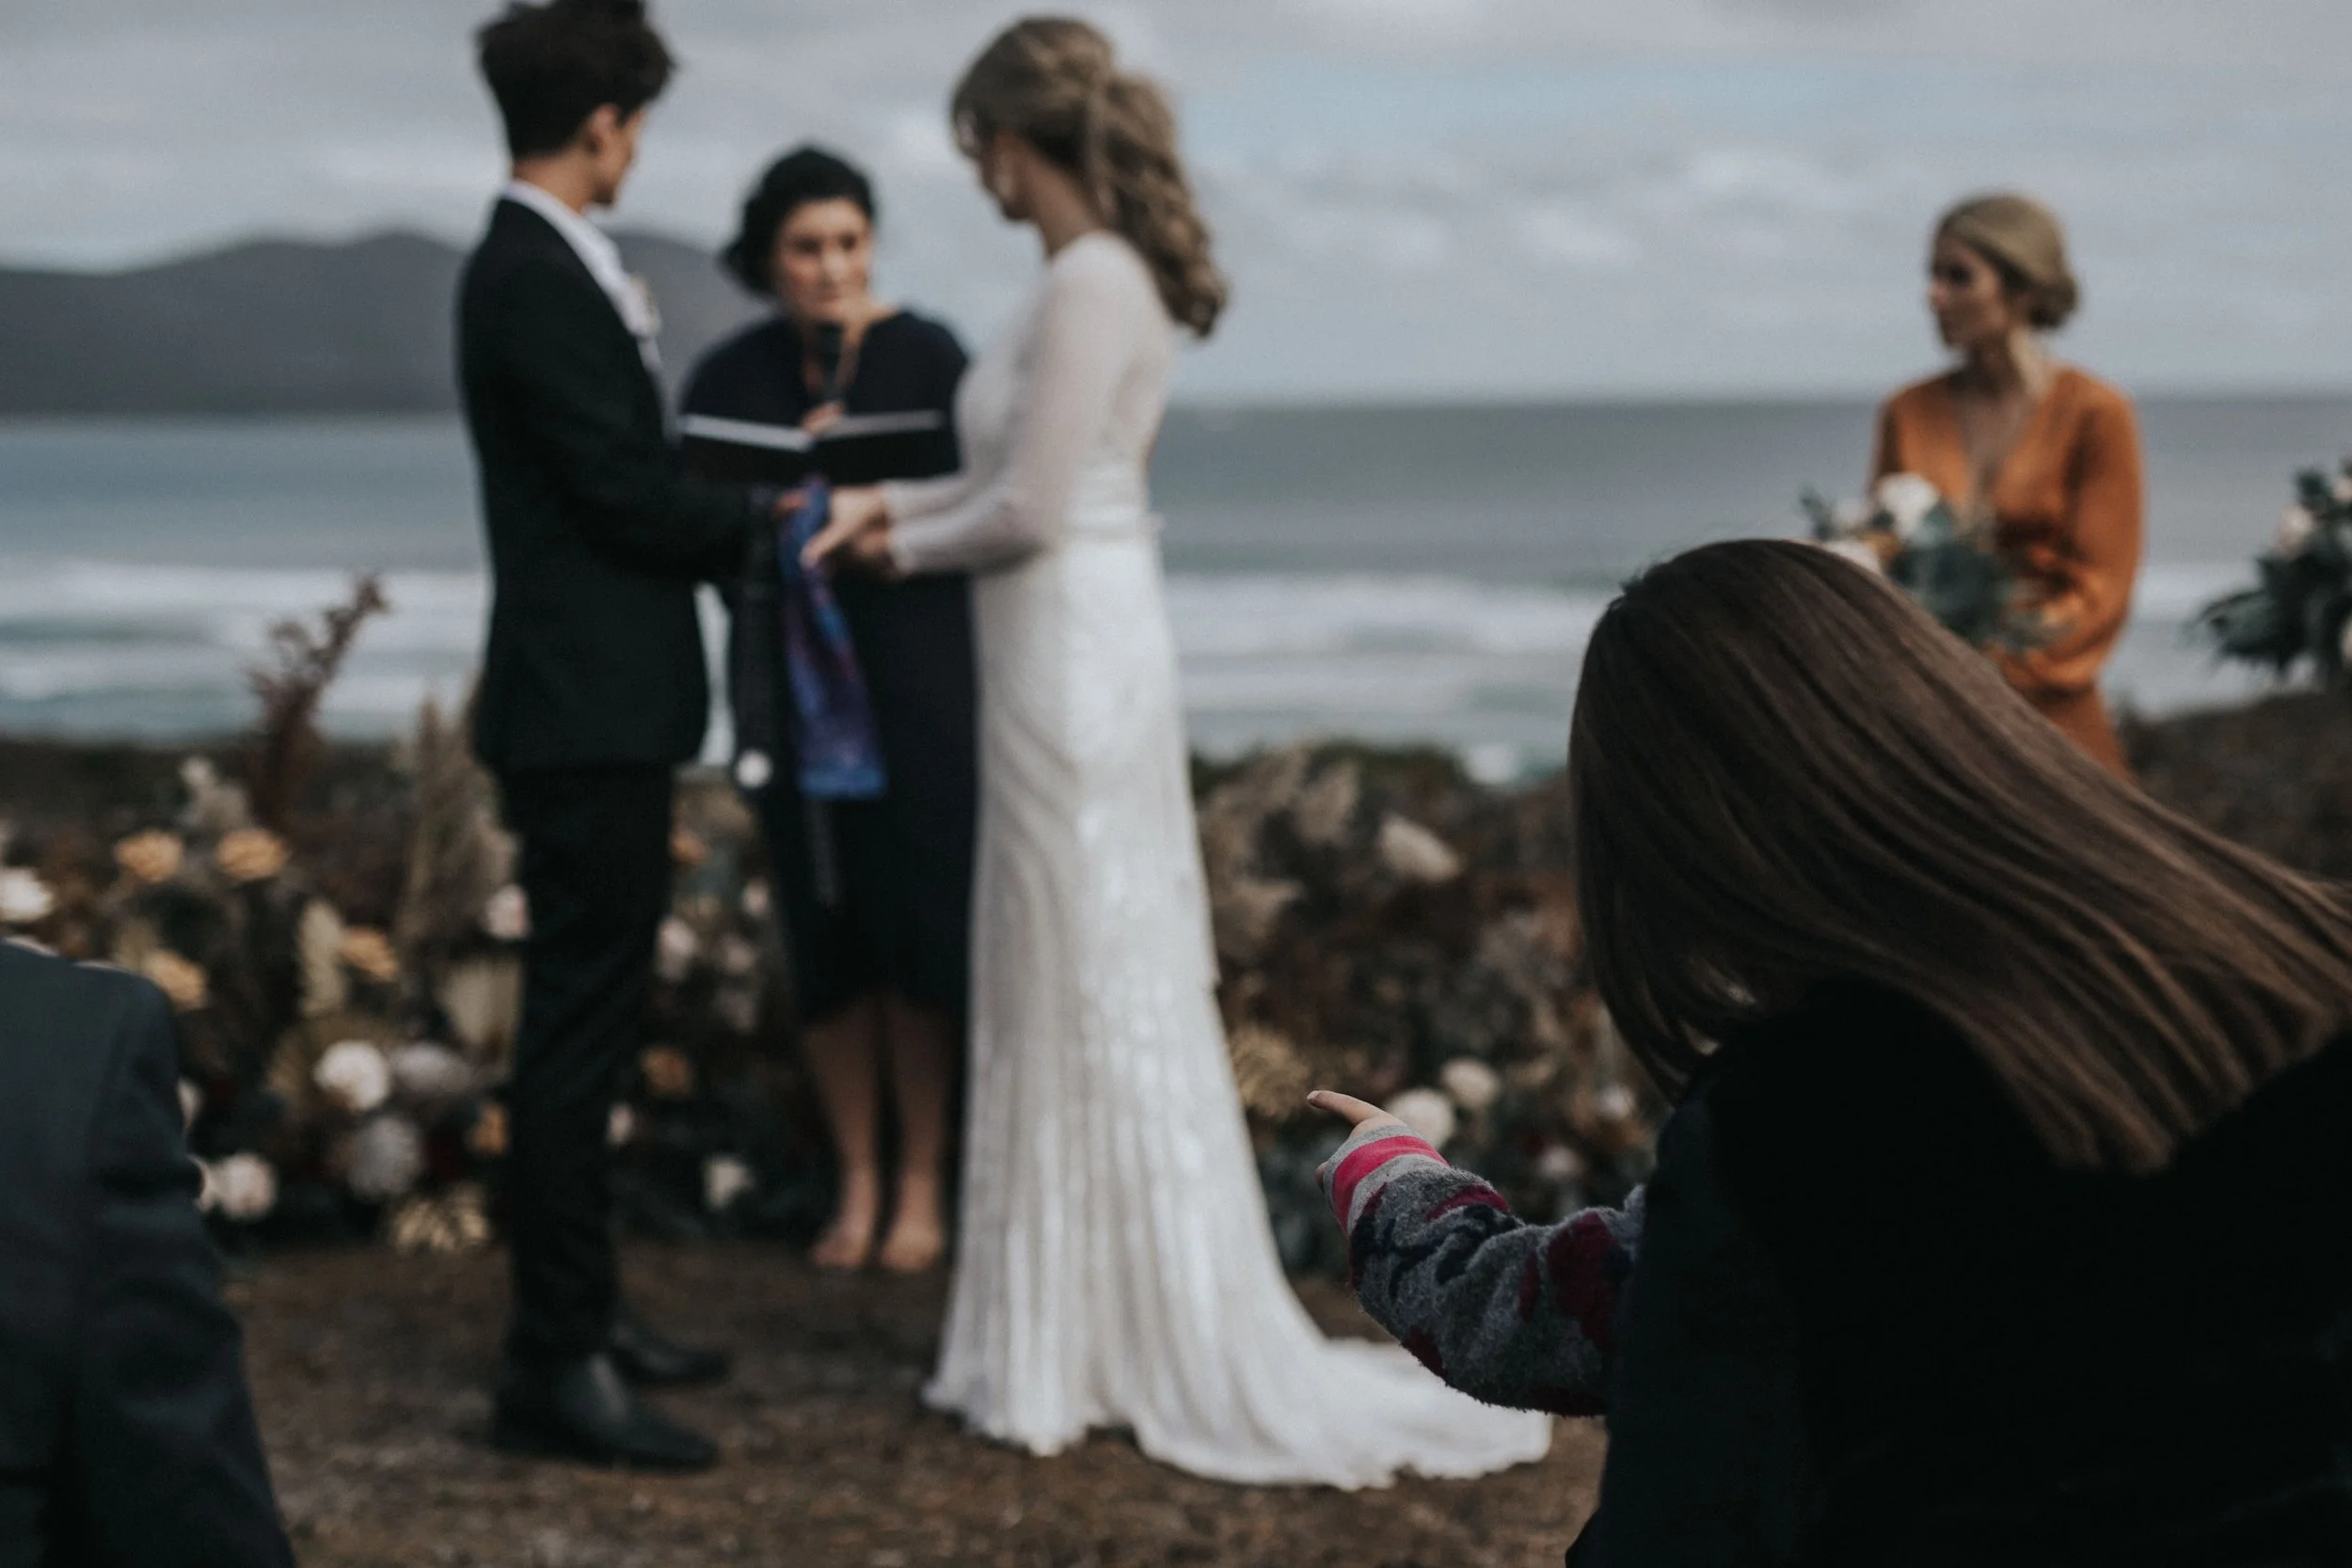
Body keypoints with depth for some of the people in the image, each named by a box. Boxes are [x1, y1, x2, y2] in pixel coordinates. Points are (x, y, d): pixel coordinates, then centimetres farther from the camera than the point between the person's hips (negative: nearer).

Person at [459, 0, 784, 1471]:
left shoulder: (544, 269, 15)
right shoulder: (534, 282, -16)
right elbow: (626, 493, -18)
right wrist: (771, 516, -4)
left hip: (607, 702, 11)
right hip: (587, 707, -11)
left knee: (592, 1019, 17)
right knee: (579, 1031, -6)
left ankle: (585, 1311, 28)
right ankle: (556, 1365, -1)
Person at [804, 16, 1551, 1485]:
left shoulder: (1090, 284, -16)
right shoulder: (1105, 276, 13)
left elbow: (1030, 510, -18)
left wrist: (909, 546, -2)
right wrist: (896, 502, 12)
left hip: (1074, 662, -10)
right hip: (1074, 656, 10)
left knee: (1102, 997, -2)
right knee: (1079, 996, 13)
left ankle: (1151, 1355, 7)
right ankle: (1091, 1338, 21)